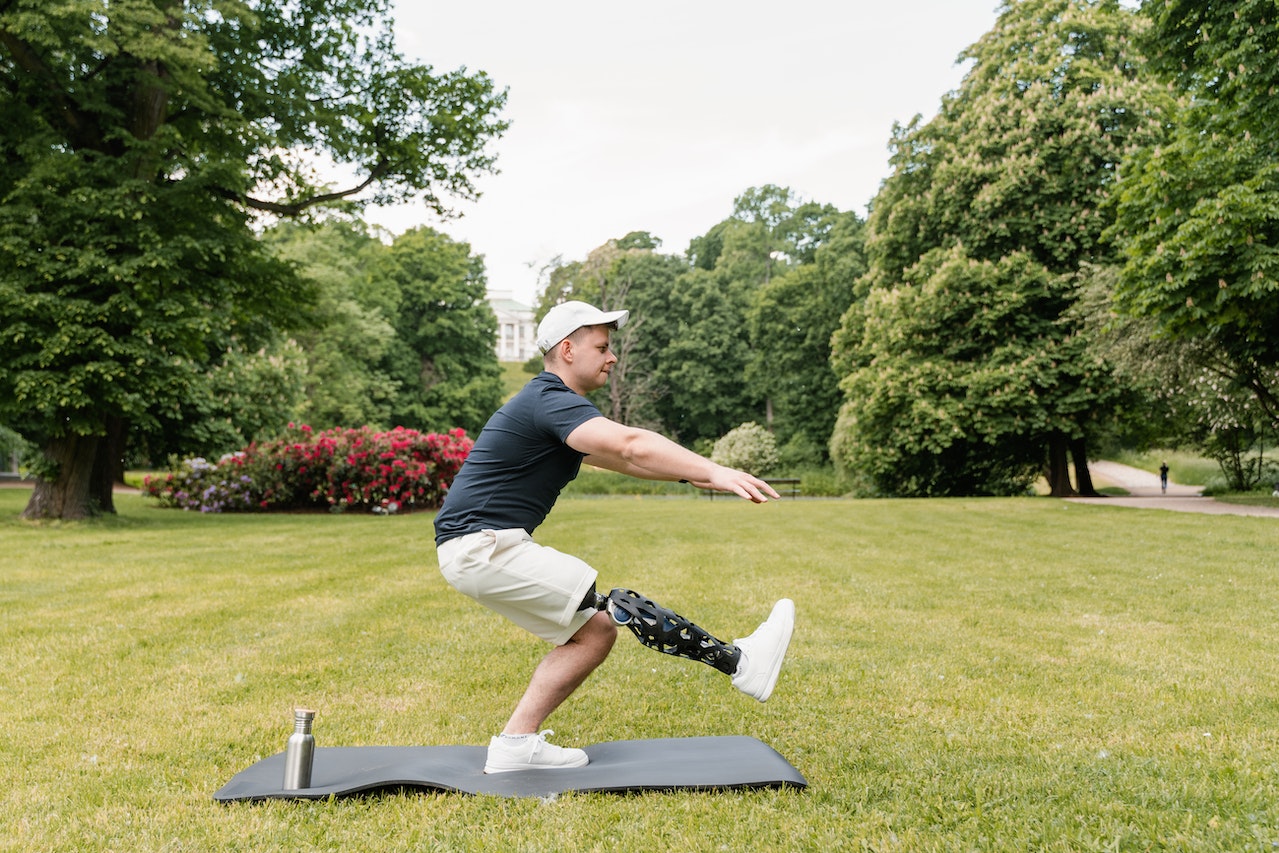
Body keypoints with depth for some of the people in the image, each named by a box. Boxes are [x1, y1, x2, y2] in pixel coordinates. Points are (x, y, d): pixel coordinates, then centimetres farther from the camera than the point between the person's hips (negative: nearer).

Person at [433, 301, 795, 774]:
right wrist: (714, 471, -39)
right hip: (481, 545, -11)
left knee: (595, 629, 8)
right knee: (618, 606, -15)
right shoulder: (552, 402, -16)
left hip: (482, 549, 11)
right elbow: (630, 444, -32)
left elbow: (616, 457, 23)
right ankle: (740, 662, -12)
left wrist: (692, 473, 15)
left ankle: (516, 744, 11)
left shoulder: (547, 405, 18)